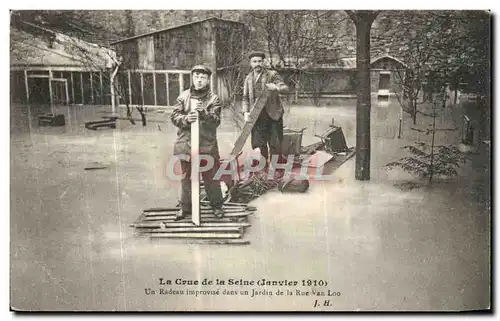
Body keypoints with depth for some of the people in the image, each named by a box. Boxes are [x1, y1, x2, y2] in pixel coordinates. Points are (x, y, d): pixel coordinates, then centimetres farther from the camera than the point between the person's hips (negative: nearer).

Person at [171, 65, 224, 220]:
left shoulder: (214, 98, -1)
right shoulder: (183, 96, 4)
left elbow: (216, 121, -10)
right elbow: (174, 116, -1)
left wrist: (204, 113, -28)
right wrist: (186, 118, -21)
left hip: (207, 144, -2)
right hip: (186, 143, 2)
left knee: (211, 177, 8)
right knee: (186, 177, 13)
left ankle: (216, 205, 25)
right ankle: (185, 207, 26)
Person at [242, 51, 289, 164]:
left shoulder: (272, 75, -1)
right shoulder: (248, 78, 11)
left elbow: (285, 88, -15)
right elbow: (245, 98, 13)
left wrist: (276, 87, -37)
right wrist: (246, 112, -3)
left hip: (273, 115, -3)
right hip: (257, 116, 3)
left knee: (275, 145, -2)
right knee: (260, 145, 7)